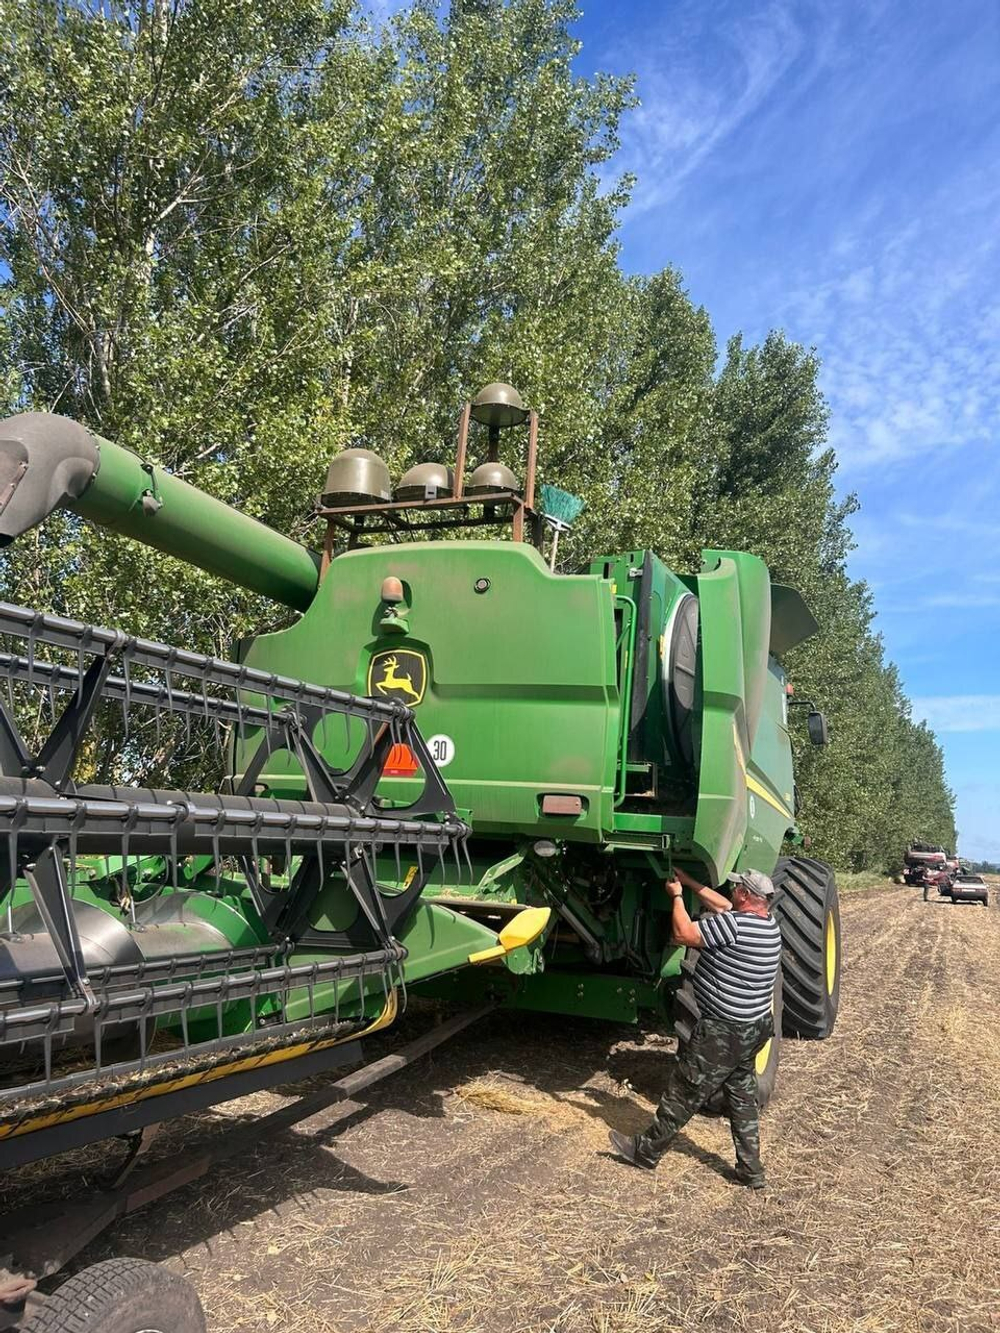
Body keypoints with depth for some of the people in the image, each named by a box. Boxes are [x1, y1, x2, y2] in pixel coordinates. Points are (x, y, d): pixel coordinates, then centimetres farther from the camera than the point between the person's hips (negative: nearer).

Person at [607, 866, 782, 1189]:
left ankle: (647, 1150, 19)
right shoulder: (768, 924, 3)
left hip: (723, 1032, -8)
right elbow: (722, 905, 16)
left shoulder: (734, 925, -25)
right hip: (753, 1029, 8)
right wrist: (688, 881, 16)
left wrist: (676, 895, -8)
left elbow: (684, 933, -21)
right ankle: (751, 1171, 24)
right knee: (742, 1098, 18)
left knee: (683, 1092, 5)